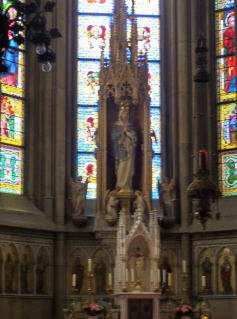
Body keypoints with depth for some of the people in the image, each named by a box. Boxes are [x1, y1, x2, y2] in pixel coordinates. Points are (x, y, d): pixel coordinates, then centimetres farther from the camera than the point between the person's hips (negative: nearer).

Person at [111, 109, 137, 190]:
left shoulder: (129, 125, 17)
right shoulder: (116, 125, 4)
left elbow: (134, 136, 12)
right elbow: (114, 136, -7)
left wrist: (128, 131, -4)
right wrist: (122, 132, -11)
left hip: (129, 148, 4)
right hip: (121, 149, -4)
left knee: (129, 166, -2)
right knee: (121, 165, -12)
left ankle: (127, 183, 0)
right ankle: (120, 184, -12)